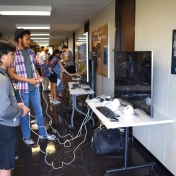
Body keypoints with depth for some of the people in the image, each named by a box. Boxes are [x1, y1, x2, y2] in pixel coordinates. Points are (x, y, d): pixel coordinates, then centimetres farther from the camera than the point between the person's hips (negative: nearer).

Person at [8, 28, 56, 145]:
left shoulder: (31, 52, 7)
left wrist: (38, 76, -2)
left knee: (39, 111, 14)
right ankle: (26, 136, 28)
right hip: (22, 88, -6)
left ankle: (43, 134, 29)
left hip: (34, 87, 6)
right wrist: (28, 80, -18)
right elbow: (11, 73, -14)